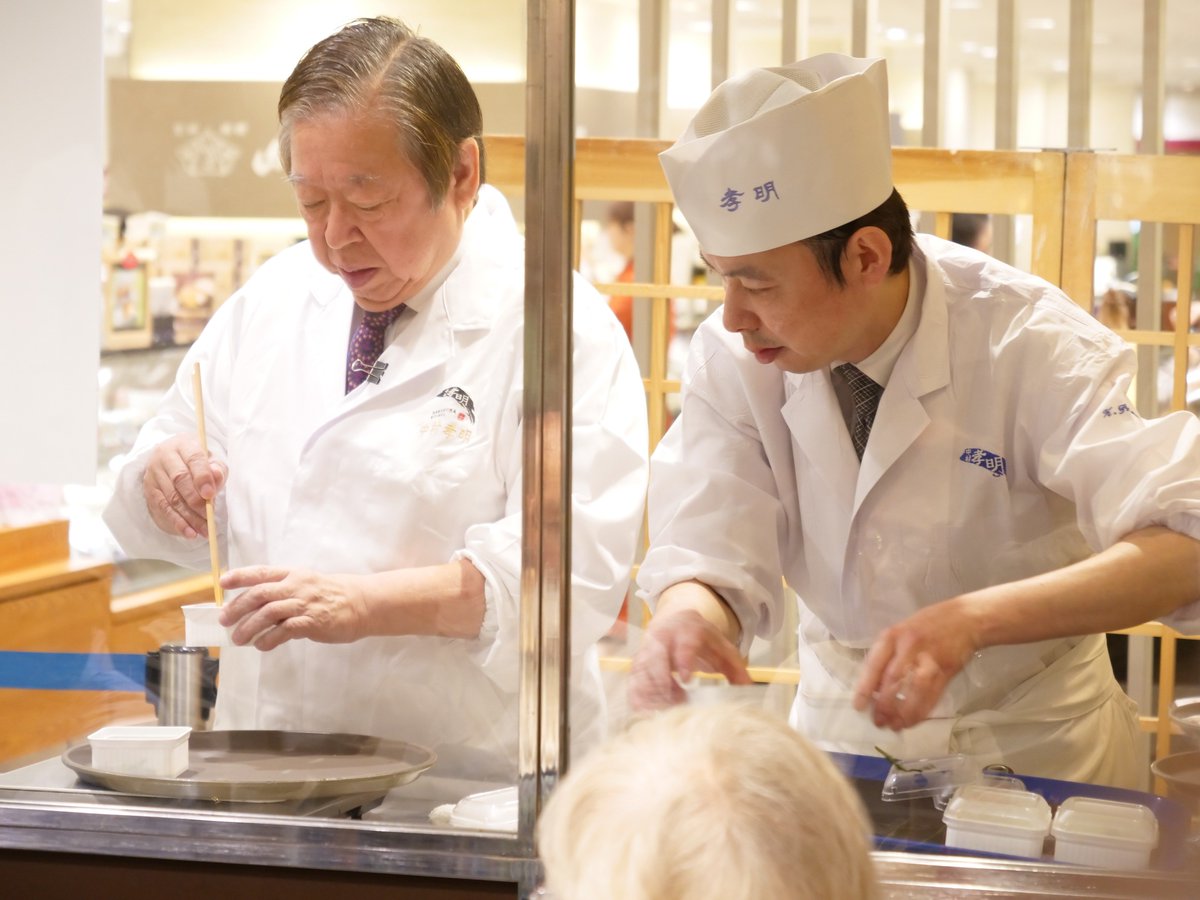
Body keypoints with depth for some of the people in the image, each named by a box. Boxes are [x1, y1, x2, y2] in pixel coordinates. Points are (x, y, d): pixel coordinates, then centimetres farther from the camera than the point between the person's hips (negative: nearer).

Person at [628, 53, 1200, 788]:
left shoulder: (1029, 345, -21)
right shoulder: (731, 356, -11)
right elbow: (709, 555, -14)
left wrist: (971, 620, -46)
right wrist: (686, 619, -39)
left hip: (1029, 744, -2)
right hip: (846, 728, 3)